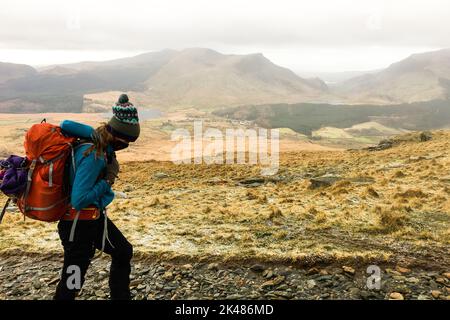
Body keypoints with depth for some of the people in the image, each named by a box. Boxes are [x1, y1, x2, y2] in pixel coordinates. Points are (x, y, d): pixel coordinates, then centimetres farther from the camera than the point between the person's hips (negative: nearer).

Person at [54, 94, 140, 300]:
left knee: (124, 252, 24)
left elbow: (66, 124, 3)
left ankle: (121, 297, 41)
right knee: (71, 285, 3)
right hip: (79, 224, -10)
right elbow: (78, 200, -29)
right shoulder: (94, 156, -29)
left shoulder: (97, 140, -5)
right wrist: (107, 181, -20)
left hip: (96, 217, 10)